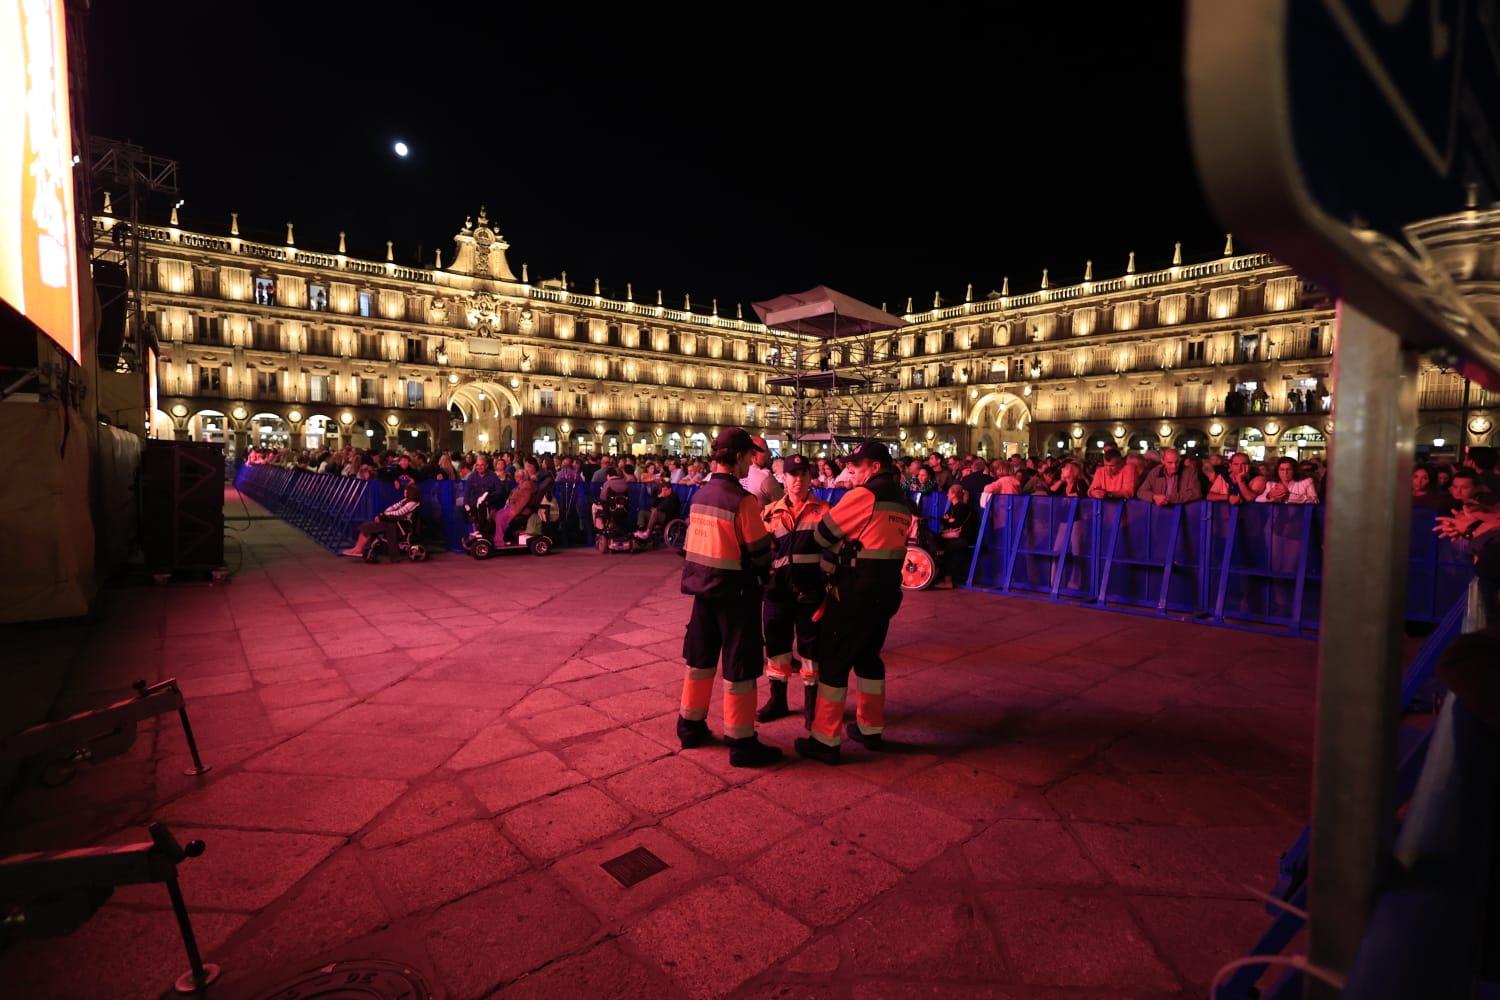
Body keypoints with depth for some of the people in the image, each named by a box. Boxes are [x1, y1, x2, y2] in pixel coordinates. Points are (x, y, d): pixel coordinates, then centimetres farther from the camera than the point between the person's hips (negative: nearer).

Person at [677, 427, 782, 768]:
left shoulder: (700, 494, 5)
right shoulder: (742, 500, -18)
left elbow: (698, 540, 9)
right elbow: (759, 549, -14)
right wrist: (765, 578, 4)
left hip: (703, 586, 7)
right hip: (735, 591, -7)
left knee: (700, 658, 18)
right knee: (739, 666, 3)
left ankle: (691, 726, 30)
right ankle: (741, 742, 13)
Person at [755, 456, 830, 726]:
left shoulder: (824, 511, 1)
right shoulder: (770, 512, 7)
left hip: (810, 591, -2)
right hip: (777, 590, 3)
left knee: (811, 646, 7)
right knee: (776, 643, 11)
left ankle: (811, 703, 23)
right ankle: (777, 699, 29)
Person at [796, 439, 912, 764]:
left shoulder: (864, 495, -14)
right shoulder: (901, 501, 11)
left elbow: (824, 533, -9)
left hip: (855, 594, -8)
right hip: (886, 592, 8)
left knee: (833, 661, 0)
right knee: (868, 656, 20)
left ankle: (825, 740, 5)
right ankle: (871, 728, 29)